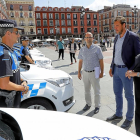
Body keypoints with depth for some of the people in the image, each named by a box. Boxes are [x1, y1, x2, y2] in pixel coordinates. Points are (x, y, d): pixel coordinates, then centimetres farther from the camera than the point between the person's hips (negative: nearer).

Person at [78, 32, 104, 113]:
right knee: (87, 90, 15)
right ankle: (88, 104, 31)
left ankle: (97, 106, 19)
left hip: (94, 73, -4)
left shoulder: (97, 48, -7)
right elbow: (80, 61, 11)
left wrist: (102, 72, -9)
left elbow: (101, 61, -6)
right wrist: (79, 72, 9)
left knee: (96, 91, 5)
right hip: (85, 72, 4)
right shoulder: (82, 50, 5)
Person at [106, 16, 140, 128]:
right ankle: (118, 114, 33)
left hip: (126, 71, -7)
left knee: (128, 95, 5)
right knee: (117, 93, 16)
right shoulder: (117, 37, 10)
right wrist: (112, 67, 14)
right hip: (116, 70, 7)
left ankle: (129, 118, 21)